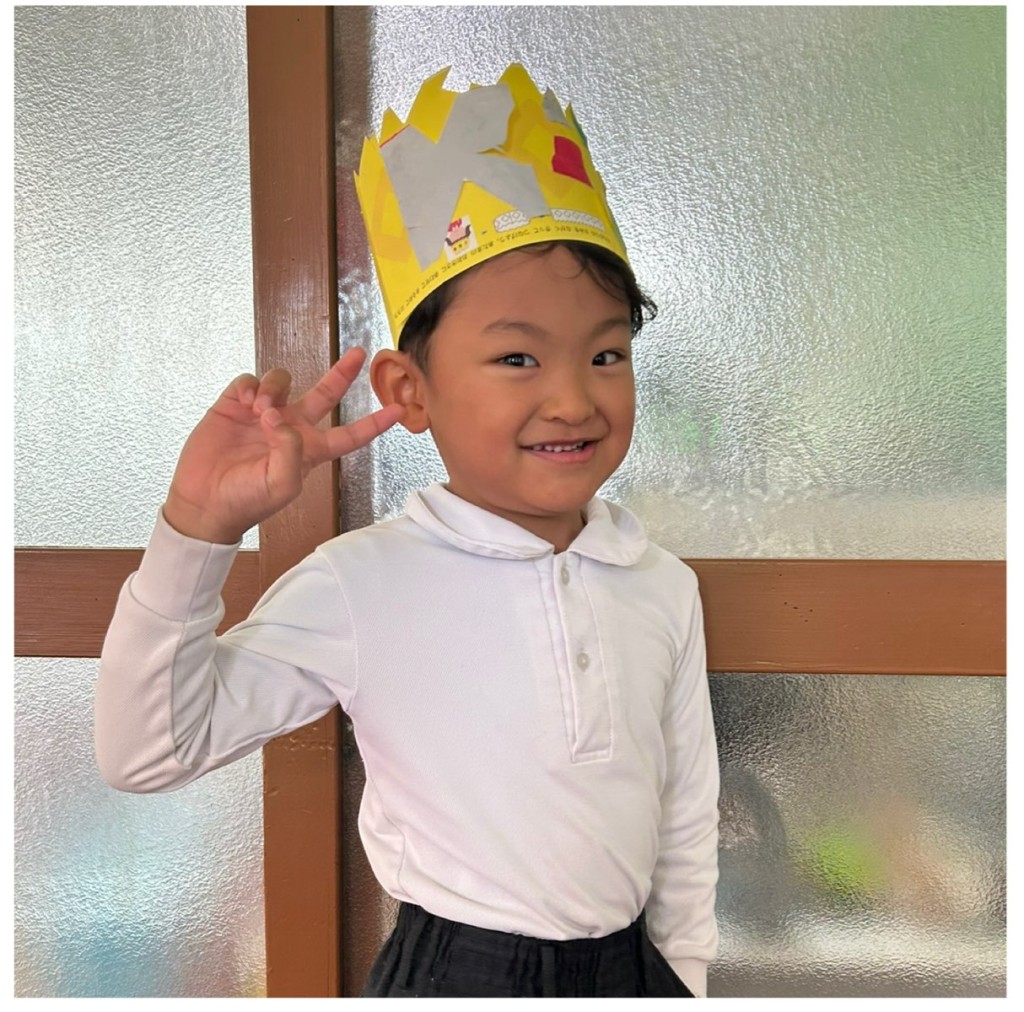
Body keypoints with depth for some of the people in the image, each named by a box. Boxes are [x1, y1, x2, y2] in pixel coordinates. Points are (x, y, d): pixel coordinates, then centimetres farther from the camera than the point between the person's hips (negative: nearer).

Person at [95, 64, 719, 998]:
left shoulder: (664, 587, -6)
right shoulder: (361, 584, -17)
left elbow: (688, 817, 4)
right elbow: (147, 754, -17)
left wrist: (686, 978, 10)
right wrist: (198, 531, -27)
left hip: (632, 965, 3)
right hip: (454, 969, -2)